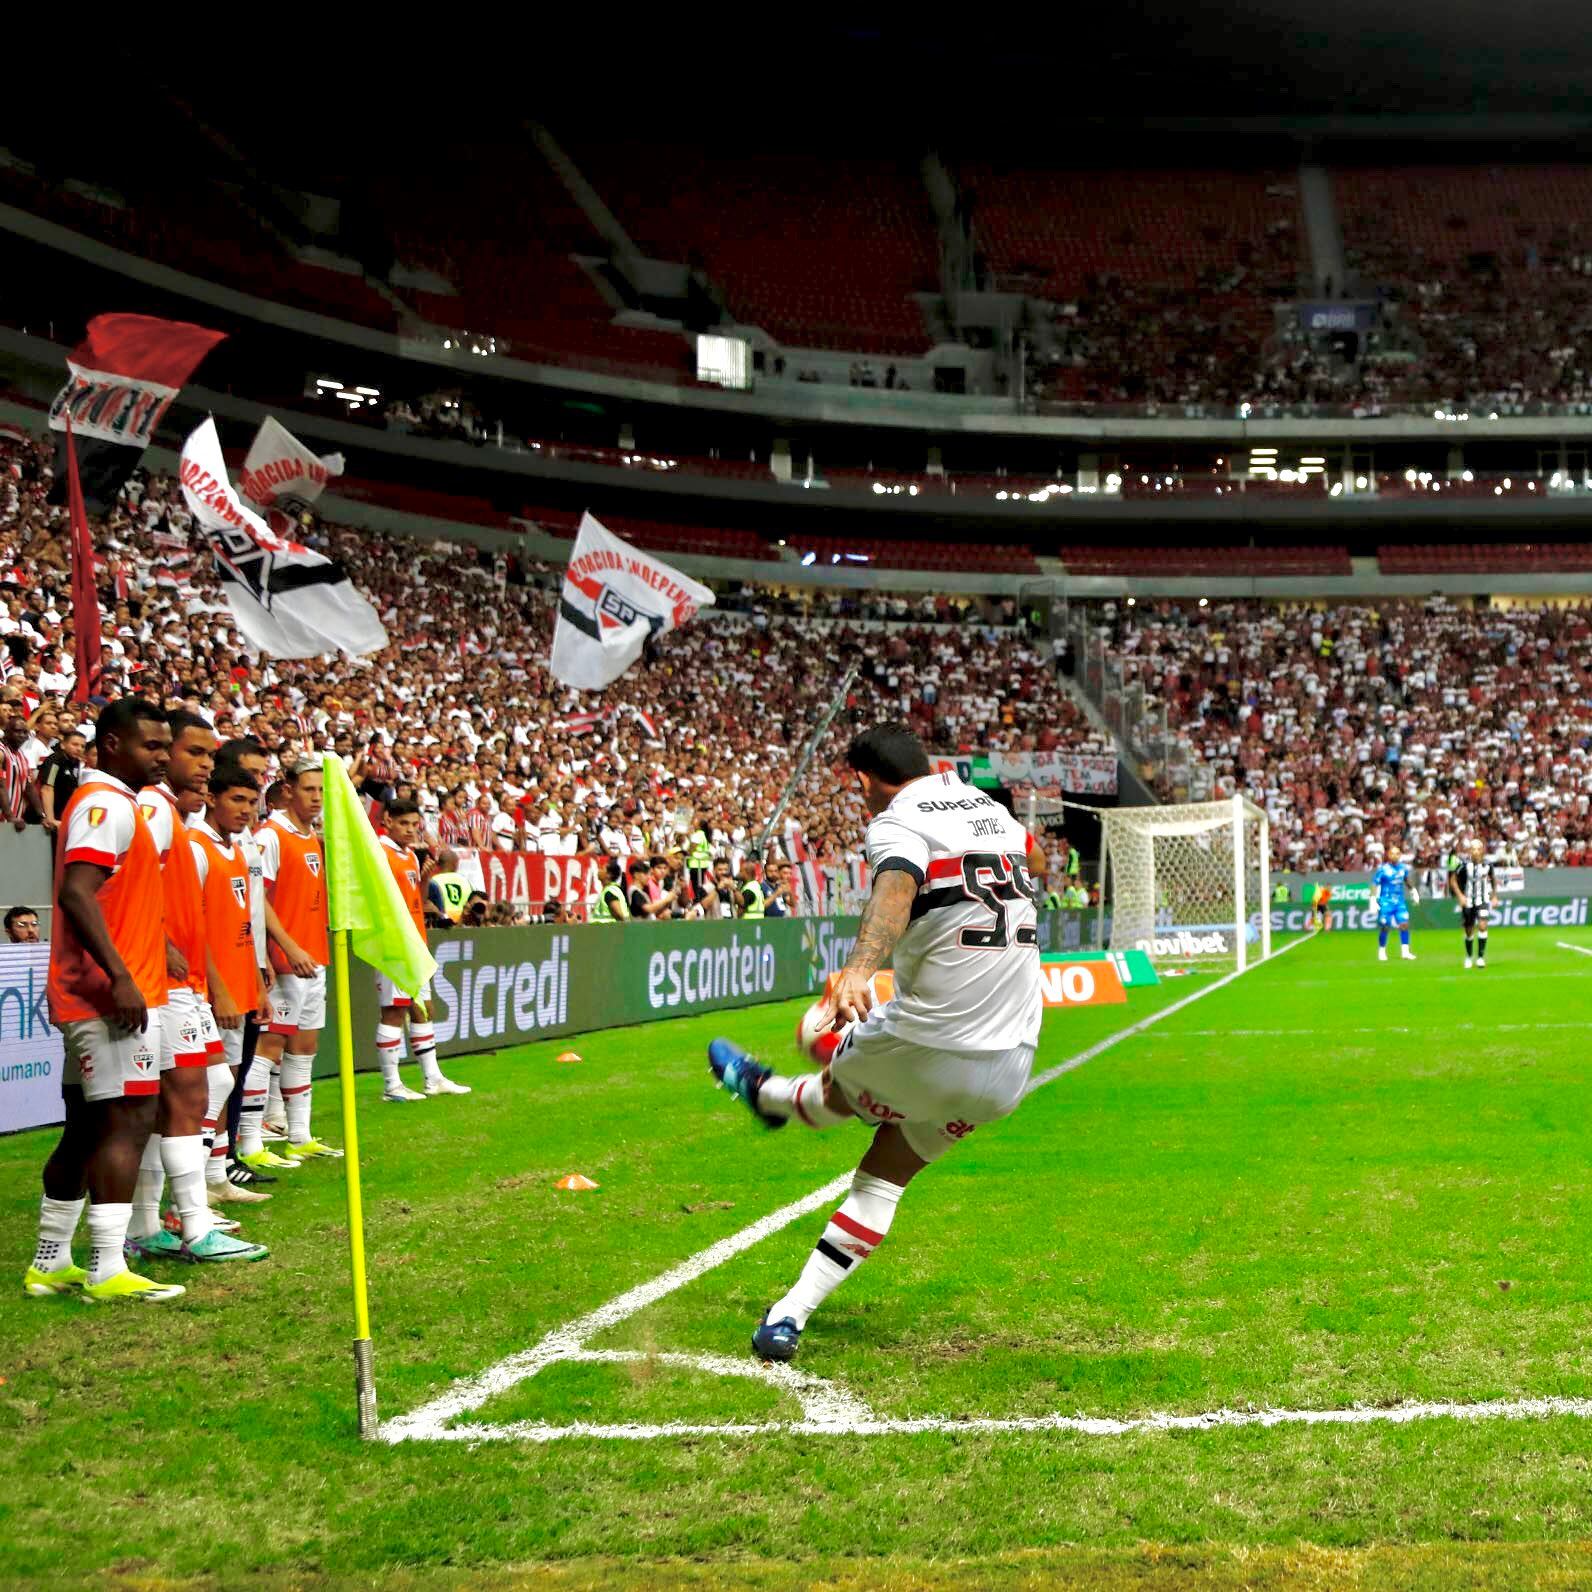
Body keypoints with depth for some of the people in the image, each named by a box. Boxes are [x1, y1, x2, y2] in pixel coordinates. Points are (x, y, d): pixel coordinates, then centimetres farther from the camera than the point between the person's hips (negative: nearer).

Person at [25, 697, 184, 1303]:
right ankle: (106, 1271, -12)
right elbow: (75, 893, -24)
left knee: (86, 1128, 13)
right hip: (114, 995, -10)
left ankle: (49, 1264, 19)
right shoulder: (107, 804, -12)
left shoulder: (108, 803, 19)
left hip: (94, 998, 10)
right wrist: (120, 976, -28)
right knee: (128, 1122, -11)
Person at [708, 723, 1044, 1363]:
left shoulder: (898, 823, -11)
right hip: (1008, 1070, 6)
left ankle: (763, 1092, 59)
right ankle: (790, 1314, 18)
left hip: (926, 1046, -6)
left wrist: (859, 967, -53)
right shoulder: (994, 811, 12)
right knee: (883, 1179, 19)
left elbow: (897, 886, -35)